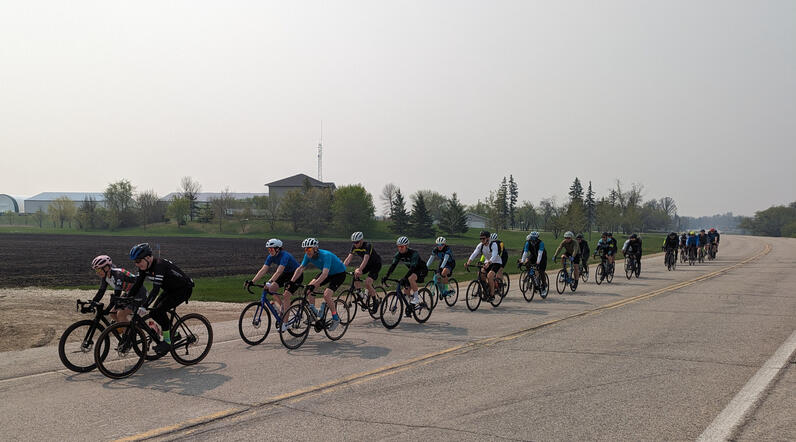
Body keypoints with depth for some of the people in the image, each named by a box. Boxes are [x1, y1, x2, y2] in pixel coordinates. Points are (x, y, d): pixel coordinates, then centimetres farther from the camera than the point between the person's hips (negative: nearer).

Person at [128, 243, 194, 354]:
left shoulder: (159, 265, -32)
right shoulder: (144, 267, -6)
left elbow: (156, 289, -39)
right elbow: (137, 285, -2)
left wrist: (144, 306, -45)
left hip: (184, 289, -9)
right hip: (170, 289, 9)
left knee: (159, 310, -21)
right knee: (154, 312, -1)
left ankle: (167, 341, -9)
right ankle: (172, 333, 17)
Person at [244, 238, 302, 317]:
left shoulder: (285, 256, -30)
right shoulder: (271, 257, -9)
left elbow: (279, 272, -42)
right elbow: (263, 270, -14)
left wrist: (269, 282, -54)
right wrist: (252, 281, -23)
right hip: (286, 274, 7)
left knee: (285, 295, -20)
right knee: (271, 288, -13)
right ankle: (282, 305, 11)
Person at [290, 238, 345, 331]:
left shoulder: (326, 255, -35)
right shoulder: (308, 256, -14)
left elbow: (325, 274, -45)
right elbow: (300, 269, -10)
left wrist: (313, 285, -54)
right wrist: (291, 281, -23)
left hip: (339, 273, -8)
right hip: (328, 273, 8)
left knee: (326, 295, -23)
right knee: (309, 287, -10)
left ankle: (336, 319, -5)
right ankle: (313, 311, 2)